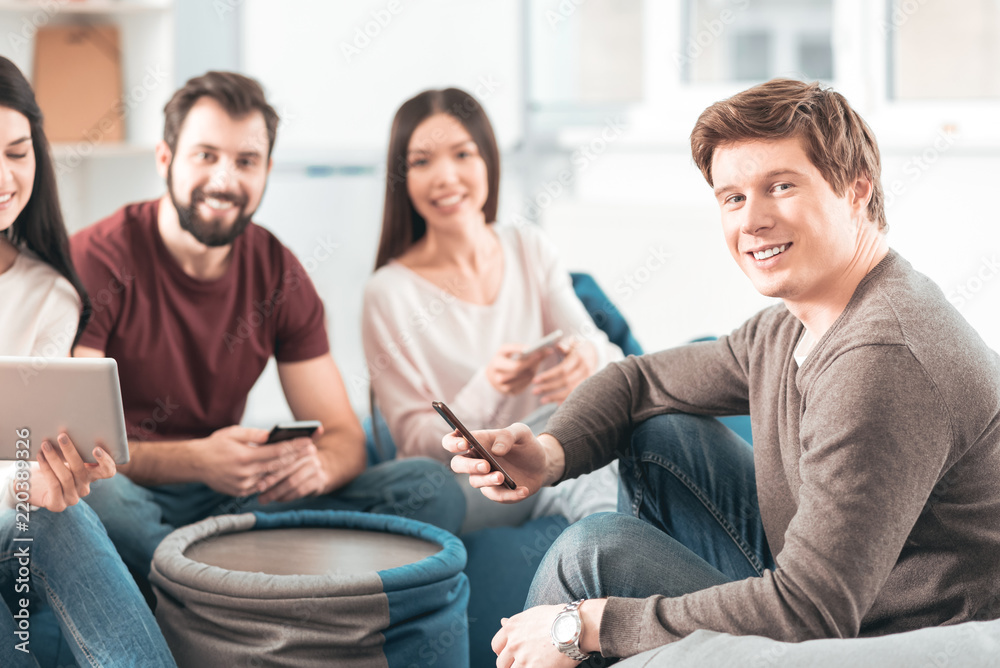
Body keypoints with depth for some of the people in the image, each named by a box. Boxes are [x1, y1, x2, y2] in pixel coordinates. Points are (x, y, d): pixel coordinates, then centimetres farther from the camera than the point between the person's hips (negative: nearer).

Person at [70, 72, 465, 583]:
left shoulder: (278, 273, 4)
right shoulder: (95, 260, -11)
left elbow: (343, 435, 3)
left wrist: (315, 466, -23)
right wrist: (197, 461, -35)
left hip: (235, 497, 4)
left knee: (433, 489, -12)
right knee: (90, 493, -41)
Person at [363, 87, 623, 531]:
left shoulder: (529, 249, 6)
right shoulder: (389, 294, -9)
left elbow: (610, 356, -2)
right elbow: (417, 443, -9)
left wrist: (588, 358, -29)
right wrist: (488, 390, -29)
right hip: (453, 490, -5)